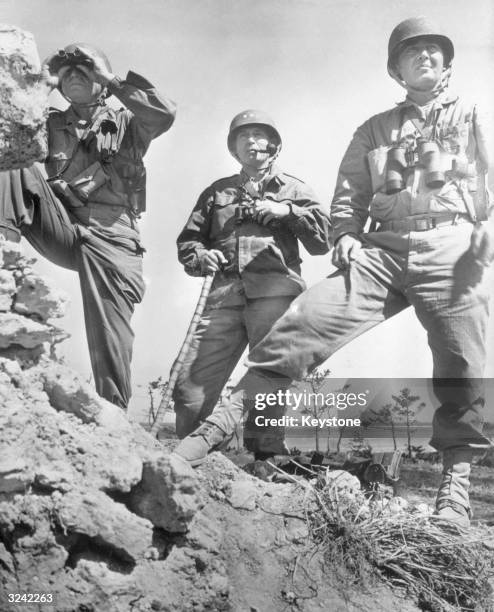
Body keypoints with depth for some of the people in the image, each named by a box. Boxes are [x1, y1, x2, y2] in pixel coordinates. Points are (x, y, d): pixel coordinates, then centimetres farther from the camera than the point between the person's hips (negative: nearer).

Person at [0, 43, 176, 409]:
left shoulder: (125, 124, 15)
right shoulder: (50, 124, 24)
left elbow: (165, 113, -4)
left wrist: (111, 79, 1)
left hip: (111, 237, -2)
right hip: (61, 227, 3)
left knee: (110, 341, -12)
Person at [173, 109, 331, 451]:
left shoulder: (292, 189, 22)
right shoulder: (217, 191, 28)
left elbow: (323, 240, 11)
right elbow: (188, 239, 25)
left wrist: (288, 211, -2)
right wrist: (199, 256, 3)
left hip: (275, 291, -2)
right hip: (225, 294, 2)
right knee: (191, 388, -7)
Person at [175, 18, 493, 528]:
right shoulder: (373, 130, 25)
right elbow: (349, 195, 20)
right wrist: (346, 237, 1)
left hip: (453, 247, 0)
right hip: (384, 250, 1)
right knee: (303, 322, -16)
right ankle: (218, 428, -16)